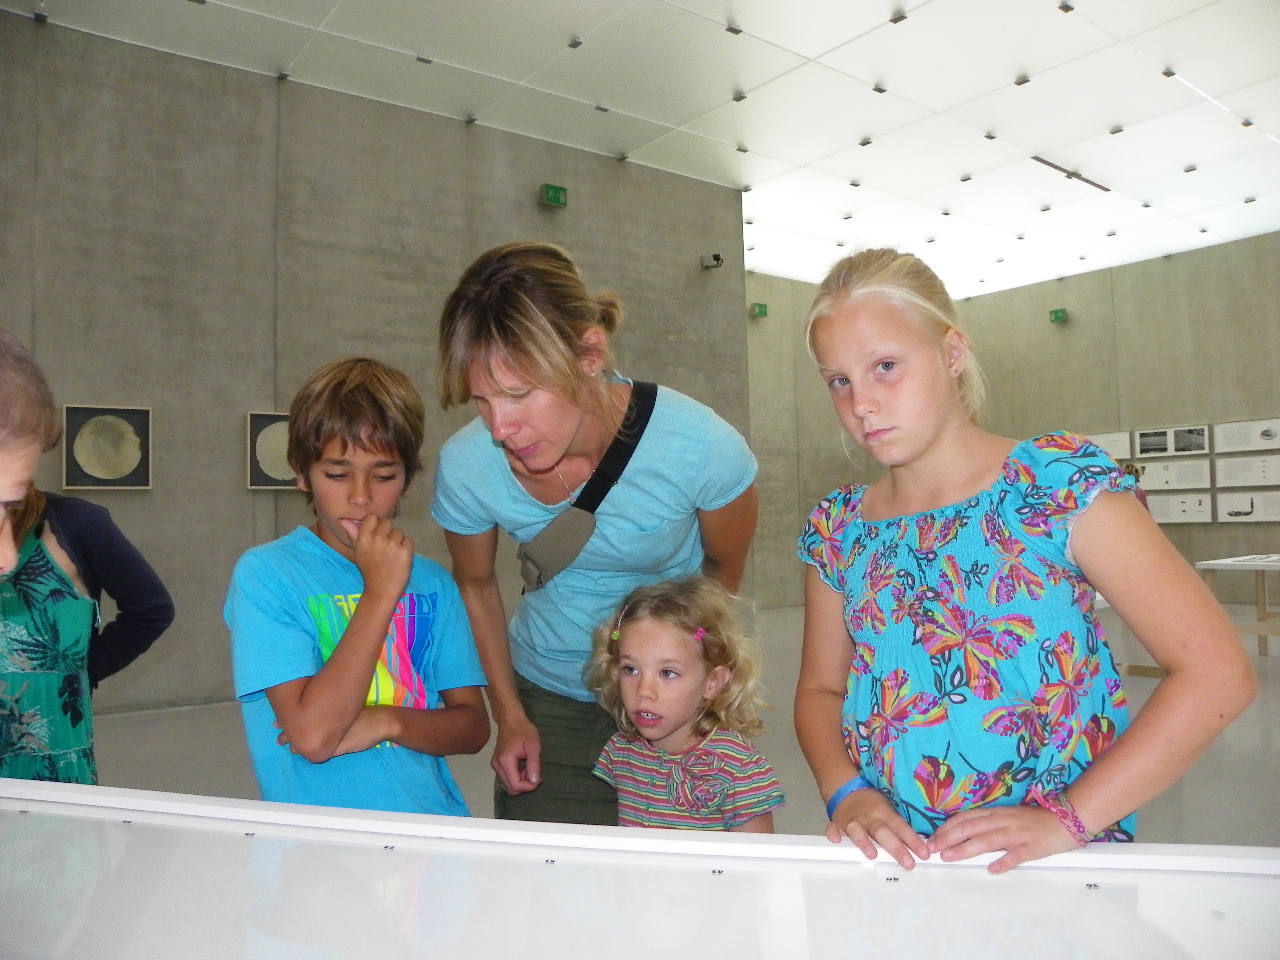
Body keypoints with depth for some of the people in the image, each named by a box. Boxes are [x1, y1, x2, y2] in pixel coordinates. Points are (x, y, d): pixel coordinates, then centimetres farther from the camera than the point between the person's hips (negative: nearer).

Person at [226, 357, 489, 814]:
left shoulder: (432, 582, 7)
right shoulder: (265, 573, -5)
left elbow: (473, 726, 6)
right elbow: (312, 736, -13)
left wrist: (386, 721, -10)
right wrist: (380, 592, -14)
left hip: (434, 820, 3)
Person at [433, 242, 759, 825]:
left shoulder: (702, 448, -27)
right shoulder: (466, 466, -20)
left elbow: (723, 571, -5)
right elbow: (476, 584, 1)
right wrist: (510, 716, 3)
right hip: (546, 699, 2)